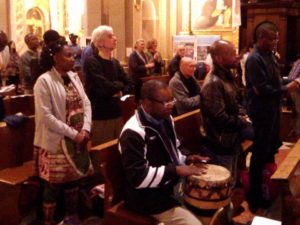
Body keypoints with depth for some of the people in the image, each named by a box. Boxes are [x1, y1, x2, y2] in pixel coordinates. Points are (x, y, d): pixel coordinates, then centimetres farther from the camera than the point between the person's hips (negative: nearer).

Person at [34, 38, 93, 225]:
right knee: (54, 183, 4)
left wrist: (86, 129, -9)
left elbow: (86, 103, 6)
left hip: (78, 140, 7)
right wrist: (73, 134, -19)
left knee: (74, 178, 16)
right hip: (56, 142, -6)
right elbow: (45, 116, -20)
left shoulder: (73, 77, 7)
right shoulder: (44, 81, -14)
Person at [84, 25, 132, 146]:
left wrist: (121, 92, -10)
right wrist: (119, 85, -4)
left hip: (117, 114, 7)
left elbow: (129, 85, 11)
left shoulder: (115, 62, 12)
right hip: (100, 116, -7)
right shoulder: (91, 62, -13)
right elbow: (105, 88, -23)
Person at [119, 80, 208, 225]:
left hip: (175, 184, 9)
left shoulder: (165, 119, 3)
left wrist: (186, 160, -1)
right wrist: (176, 170, -28)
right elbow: (138, 177, -28)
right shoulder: (133, 132, -25)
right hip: (150, 198, -9)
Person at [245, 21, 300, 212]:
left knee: (273, 147, 21)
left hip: (273, 108, 9)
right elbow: (261, 89, -25)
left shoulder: (270, 55, 8)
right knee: (260, 153, 1)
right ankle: (255, 198, 16)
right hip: (262, 111, -9)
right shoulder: (254, 59, -20)